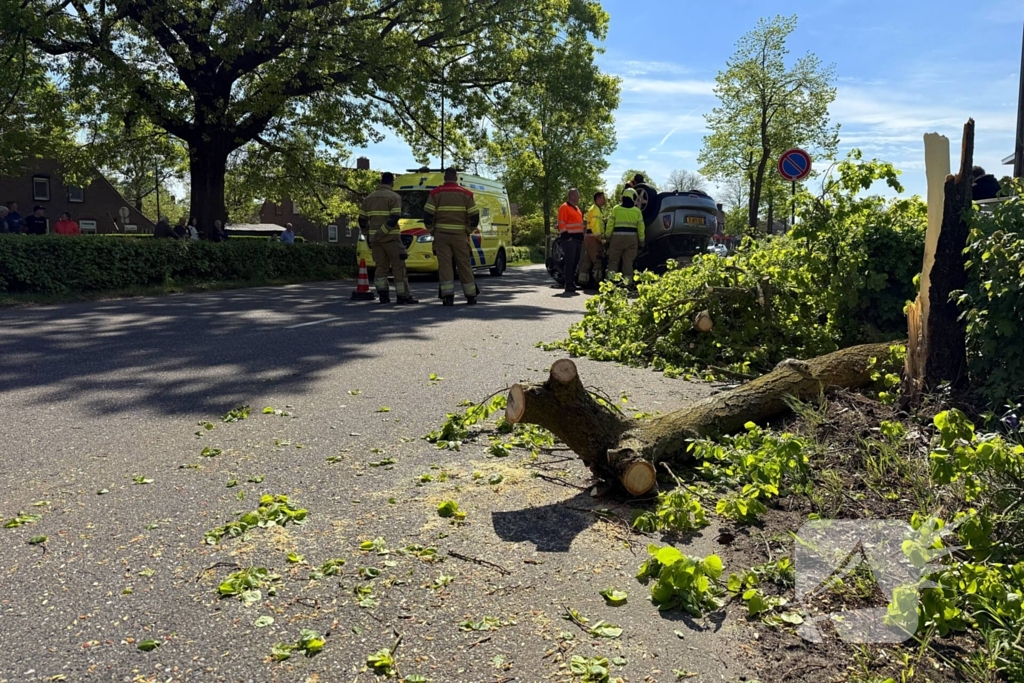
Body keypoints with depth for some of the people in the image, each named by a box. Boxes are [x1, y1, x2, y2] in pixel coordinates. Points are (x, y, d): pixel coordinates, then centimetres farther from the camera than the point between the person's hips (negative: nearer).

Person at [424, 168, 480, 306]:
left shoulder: (435, 193, 1)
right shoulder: (466, 194, 4)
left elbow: (427, 215, -4)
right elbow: (474, 217, 0)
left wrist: (432, 230, 10)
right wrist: (468, 231, 13)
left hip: (441, 234, -1)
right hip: (460, 235, 1)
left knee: (444, 264, 0)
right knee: (464, 265, 9)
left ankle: (448, 295, -10)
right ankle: (471, 295, 15)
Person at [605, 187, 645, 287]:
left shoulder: (616, 209, 1)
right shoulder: (637, 211, 3)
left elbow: (610, 225, 0)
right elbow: (641, 227, 4)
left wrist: (607, 237, 8)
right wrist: (641, 241, 11)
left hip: (617, 236, -1)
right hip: (632, 237, 1)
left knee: (613, 260, 6)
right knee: (628, 261, 5)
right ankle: (628, 282, 3)